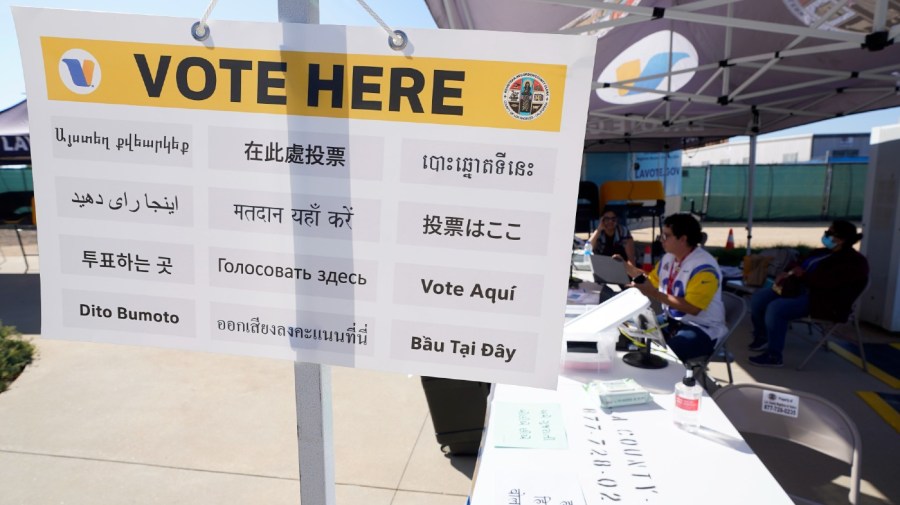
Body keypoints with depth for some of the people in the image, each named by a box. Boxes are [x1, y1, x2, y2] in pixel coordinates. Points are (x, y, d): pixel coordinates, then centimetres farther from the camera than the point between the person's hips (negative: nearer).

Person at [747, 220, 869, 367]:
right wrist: (786, 274, -4)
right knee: (759, 297, -4)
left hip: (823, 301, -10)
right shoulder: (822, 252, 18)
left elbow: (826, 281, -25)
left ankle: (773, 356, -19)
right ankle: (761, 338, 13)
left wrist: (803, 275, -11)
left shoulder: (853, 262, -10)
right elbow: (800, 266, 19)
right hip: (799, 289, 10)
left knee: (776, 308, -30)